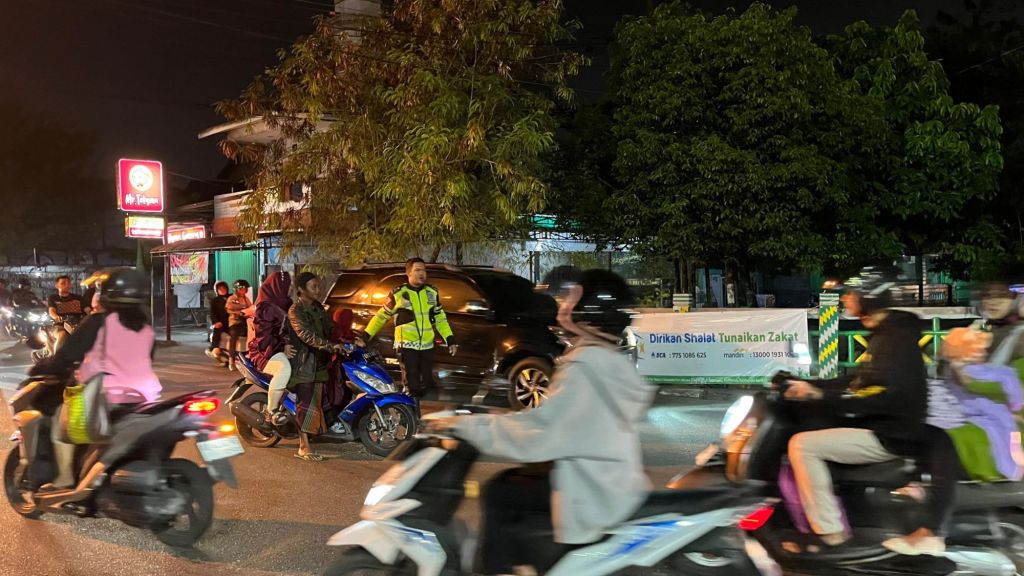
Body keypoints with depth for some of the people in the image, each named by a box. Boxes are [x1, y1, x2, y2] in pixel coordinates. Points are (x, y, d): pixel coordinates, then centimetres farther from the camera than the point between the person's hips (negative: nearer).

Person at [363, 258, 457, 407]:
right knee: (412, 388, -7)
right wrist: (366, 336, 3)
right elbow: (382, 316, 6)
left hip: (427, 346, 4)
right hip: (406, 346, -4)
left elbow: (440, 318, 15)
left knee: (428, 385, 13)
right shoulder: (398, 293, -3)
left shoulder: (432, 293, 9)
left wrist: (450, 340, 7)